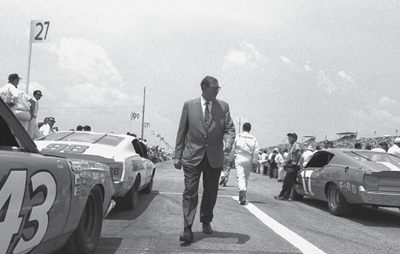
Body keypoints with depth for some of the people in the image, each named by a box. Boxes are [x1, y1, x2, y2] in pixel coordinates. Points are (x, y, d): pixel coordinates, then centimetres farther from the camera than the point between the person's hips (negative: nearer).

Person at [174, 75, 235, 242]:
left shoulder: (223, 106, 4)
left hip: (214, 157, 2)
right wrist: (178, 155, 1)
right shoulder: (189, 105, 1)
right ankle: (187, 229, -1)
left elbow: (230, 128, 3)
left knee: (211, 192, 13)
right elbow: (182, 131, 3)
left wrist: (228, 141, -20)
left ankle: (206, 221, 34)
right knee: (190, 192, -5)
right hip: (192, 155, -2)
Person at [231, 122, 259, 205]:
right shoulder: (254, 139, 1)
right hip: (248, 159, 2)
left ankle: (242, 192, -32)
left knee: (240, 176, -9)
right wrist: (255, 162, 2)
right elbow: (256, 152, -3)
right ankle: (242, 195, 24)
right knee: (246, 177, 14)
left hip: (239, 158, -2)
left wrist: (234, 155, 24)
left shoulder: (238, 137, 1)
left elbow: (233, 148, 8)